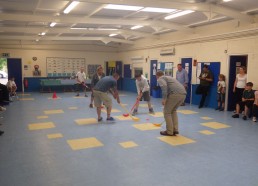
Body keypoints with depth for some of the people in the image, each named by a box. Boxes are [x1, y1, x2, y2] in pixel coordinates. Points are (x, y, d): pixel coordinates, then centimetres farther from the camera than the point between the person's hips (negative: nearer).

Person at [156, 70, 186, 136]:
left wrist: (164, 98, -14)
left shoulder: (160, 79, 11)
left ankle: (169, 132, 13)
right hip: (183, 93, 8)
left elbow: (164, 86, -14)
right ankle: (175, 130, 25)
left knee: (166, 112, 8)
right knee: (173, 110, 26)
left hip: (175, 93, -8)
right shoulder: (168, 77, 36)